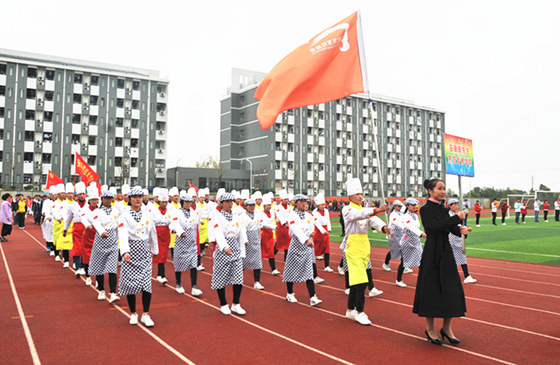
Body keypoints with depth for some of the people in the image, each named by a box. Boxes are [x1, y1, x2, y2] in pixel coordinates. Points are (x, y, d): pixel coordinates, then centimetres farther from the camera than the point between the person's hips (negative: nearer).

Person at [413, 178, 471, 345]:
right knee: (431, 290, 1)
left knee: (452, 290, 5)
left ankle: (447, 328, 19)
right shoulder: (425, 210, -9)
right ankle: (430, 329, 17)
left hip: (446, 253, 7)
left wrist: (461, 230, -18)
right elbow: (434, 227, -23)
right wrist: (457, 218, -20)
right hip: (432, 254, -7)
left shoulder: (443, 209, 12)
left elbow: (452, 228, 4)